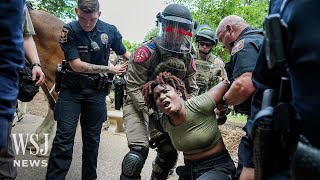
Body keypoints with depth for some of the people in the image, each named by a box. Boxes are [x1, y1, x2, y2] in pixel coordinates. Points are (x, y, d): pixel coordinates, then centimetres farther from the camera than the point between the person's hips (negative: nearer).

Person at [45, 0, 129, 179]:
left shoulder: (110, 30, -3)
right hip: (71, 90, -2)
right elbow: (77, 65, -16)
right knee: (64, 137, -8)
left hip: (96, 92, 2)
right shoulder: (69, 31, -10)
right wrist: (110, 69, -14)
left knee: (92, 139, 12)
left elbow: (126, 54, 11)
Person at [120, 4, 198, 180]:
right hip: (138, 104, -5)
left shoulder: (187, 57, 0)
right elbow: (133, 86, -19)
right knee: (139, 151, -22)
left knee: (170, 153, 9)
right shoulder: (148, 51, -18)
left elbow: (192, 89, 7)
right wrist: (151, 112, -26)